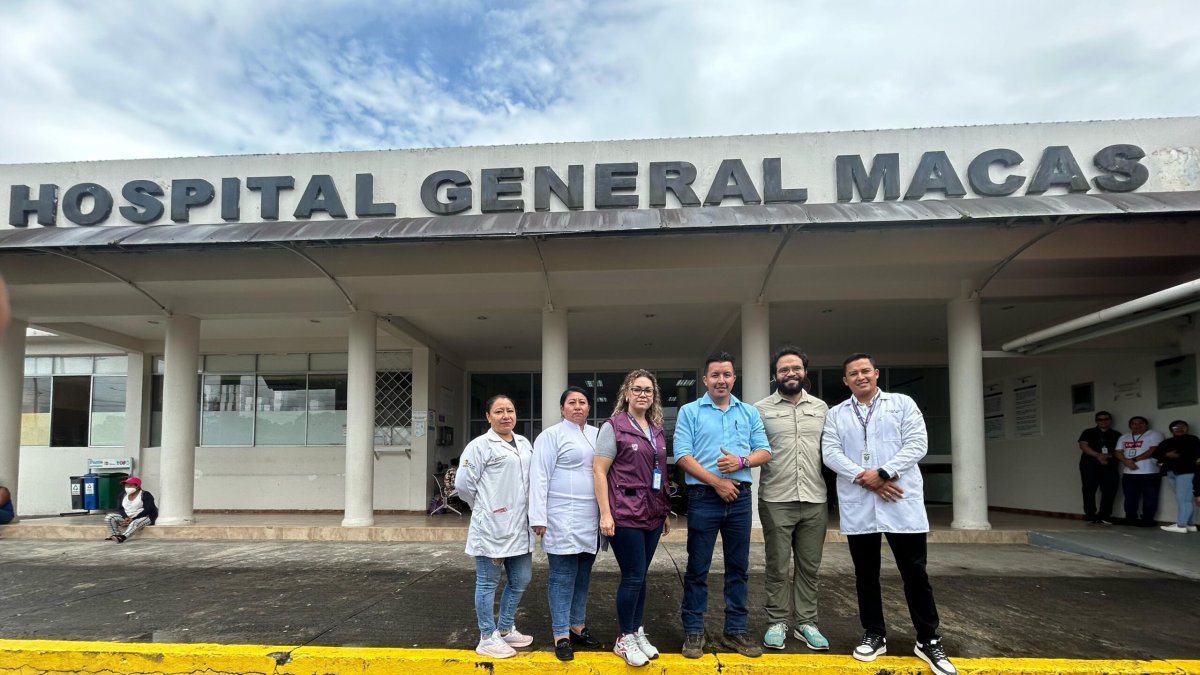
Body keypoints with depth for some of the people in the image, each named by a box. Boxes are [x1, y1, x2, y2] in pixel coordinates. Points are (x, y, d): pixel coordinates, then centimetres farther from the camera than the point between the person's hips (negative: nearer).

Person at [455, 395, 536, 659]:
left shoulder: (524, 444, 13)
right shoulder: (480, 445, -9)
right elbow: (463, 483, -10)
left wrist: (527, 512, 11)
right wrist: (485, 508, 1)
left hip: (519, 527, 7)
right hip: (491, 527, -7)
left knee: (520, 581, 14)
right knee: (488, 583, 4)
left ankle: (505, 629, 32)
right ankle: (487, 638, 17)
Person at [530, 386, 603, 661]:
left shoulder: (597, 434, 13)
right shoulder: (551, 435, -4)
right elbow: (540, 478, -8)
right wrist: (538, 518, -13)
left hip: (591, 516, 6)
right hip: (563, 516, -6)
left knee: (583, 575, 14)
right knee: (563, 577, 0)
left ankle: (578, 626, 26)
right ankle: (561, 635, 7)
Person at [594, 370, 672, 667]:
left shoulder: (657, 430, 12)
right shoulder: (613, 426, -6)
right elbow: (599, 471, -9)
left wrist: (665, 512, 16)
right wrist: (605, 514, -15)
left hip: (652, 514, 6)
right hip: (626, 514, -6)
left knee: (641, 576, 12)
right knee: (633, 576, -2)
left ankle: (638, 632, 25)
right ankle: (624, 639, 13)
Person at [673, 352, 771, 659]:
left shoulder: (750, 412, 11)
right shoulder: (690, 411, 1)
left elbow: (764, 452, 7)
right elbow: (682, 455, -8)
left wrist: (742, 461, -14)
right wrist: (716, 482, -13)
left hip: (740, 497, 3)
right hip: (703, 497, -3)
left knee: (738, 567, 10)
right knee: (697, 568, 2)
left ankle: (735, 631, 21)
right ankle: (693, 632, 13)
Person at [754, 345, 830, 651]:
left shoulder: (821, 408, 10)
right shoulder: (761, 409, 1)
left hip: (815, 501, 3)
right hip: (776, 501, -2)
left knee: (809, 567, 10)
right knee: (777, 566, 6)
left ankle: (806, 622, 21)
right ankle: (778, 622, 17)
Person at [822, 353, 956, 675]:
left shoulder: (903, 403, 6)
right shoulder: (836, 414, 10)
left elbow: (917, 444, -4)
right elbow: (830, 453, -1)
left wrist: (883, 473, -15)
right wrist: (864, 477, -15)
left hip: (901, 502, -2)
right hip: (857, 506, 2)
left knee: (915, 572, 3)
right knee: (865, 574, 11)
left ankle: (929, 639, 15)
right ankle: (874, 635, 24)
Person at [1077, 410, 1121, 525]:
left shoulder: (1117, 435, 14)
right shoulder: (1088, 433, 9)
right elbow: (1083, 446, -5)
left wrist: (1108, 456, -13)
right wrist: (1098, 455, -16)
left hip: (1110, 467, 2)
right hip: (1090, 466, -2)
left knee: (1109, 491, -6)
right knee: (1089, 491, -3)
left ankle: (1104, 516, 2)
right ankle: (1090, 516, 1)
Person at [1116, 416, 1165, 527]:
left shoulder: (1154, 435, 0)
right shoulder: (1124, 438, 18)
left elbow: (1153, 451, -12)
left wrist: (1134, 460, -14)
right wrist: (1126, 462, -11)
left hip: (1149, 473, -5)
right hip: (1129, 473, 5)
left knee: (1149, 498, -3)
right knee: (1130, 498, 8)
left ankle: (1147, 520, 2)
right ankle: (1130, 519, 16)